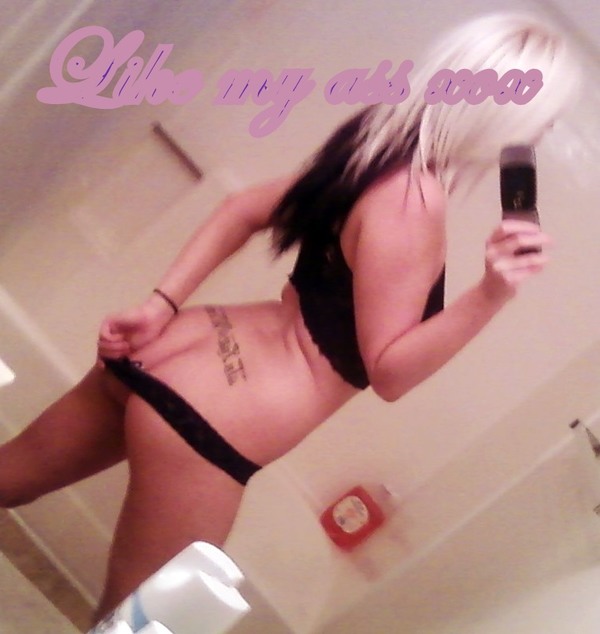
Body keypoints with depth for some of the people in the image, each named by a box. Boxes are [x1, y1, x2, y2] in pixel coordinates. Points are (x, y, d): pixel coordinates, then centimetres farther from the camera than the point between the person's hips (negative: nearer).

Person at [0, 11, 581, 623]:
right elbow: (387, 371, -15)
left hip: (199, 346, 9)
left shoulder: (376, 145, 5)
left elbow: (241, 209, 12)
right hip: (204, 420, -9)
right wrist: (490, 293, -24)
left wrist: (161, 303, 9)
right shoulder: (413, 201, -21)